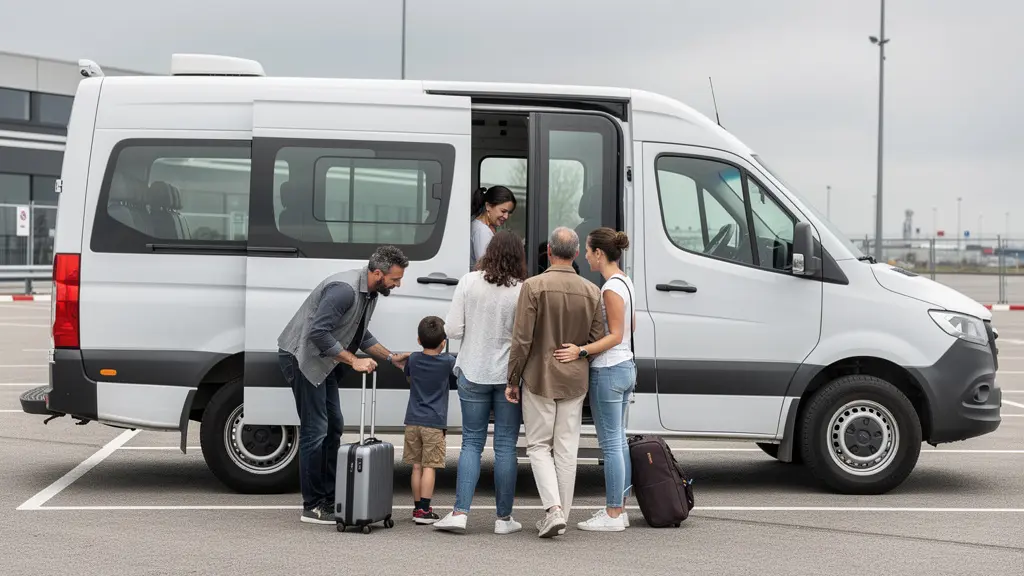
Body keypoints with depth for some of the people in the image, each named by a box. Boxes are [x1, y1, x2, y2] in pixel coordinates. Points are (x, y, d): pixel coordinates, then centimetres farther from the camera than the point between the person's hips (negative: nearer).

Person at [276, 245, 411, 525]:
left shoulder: (370, 294, 6)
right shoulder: (345, 289, -26)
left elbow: (361, 335, 19)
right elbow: (319, 332, -30)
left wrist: (391, 357, 9)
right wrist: (354, 361, -25)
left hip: (323, 361, 10)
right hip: (302, 357, -10)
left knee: (333, 427, 11)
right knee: (315, 430, -8)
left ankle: (329, 499, 16)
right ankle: (313, 507, -2)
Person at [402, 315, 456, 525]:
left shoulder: (413, 359, 3)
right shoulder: (448, 361, -6)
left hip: (413, 421, 3)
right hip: (434, 423, -3)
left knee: (417, 466, 9)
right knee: (429, 467, -4)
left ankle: (417, 507, 14)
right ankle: (424, 510, -8)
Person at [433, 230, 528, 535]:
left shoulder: (468, 282, -5)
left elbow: (453, 330, -5)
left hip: (473, 374, 1)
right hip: (509, 376, -1)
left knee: (472, 442, 10)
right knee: (505, 445, 6)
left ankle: (460, 512, 0)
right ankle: (504, 518, 11)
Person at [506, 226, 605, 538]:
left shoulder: (534, 286, -12)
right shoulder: (592, 292, -1)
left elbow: (522, 339, -13)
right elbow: (598, 341, 2)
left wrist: (512, 380, -4)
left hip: (539, 378, -3)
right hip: (575, 382, 3)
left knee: (539, 445, 7)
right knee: (566, 449, 10)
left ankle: (553, 509, -9)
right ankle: (561, 516, 13)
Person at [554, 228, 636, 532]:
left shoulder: (611, 288, -18)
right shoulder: (625, 283, 11)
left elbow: (616, 336, -20)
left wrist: (582, 351, -26)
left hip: (608, 371, -10)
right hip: (625, 367, 10)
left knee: (610, 444, -5)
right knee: (619, 442, 14)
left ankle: (613, 515, 0)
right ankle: (619, 509, 21)